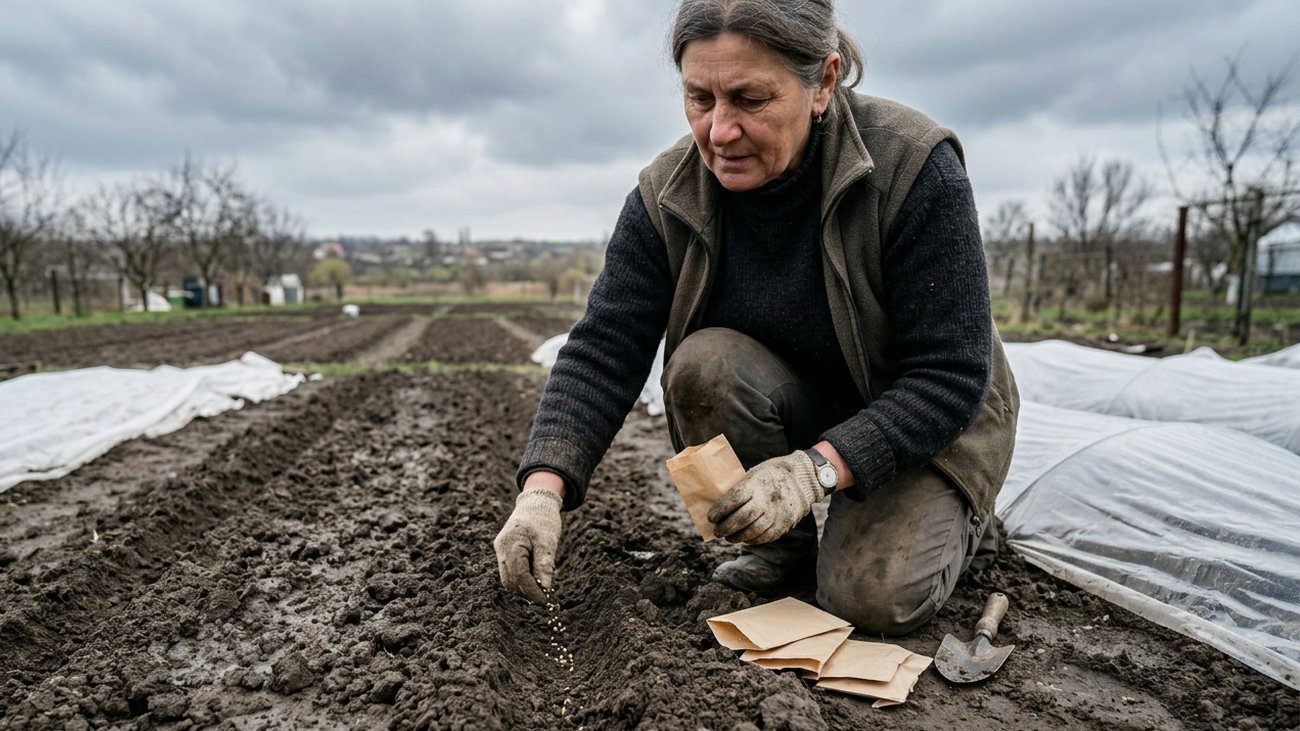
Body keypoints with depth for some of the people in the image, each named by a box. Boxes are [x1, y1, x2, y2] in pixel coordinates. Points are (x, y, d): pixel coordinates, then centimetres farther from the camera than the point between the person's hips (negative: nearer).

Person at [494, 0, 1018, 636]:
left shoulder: (912, 167, -26)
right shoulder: (669, 195, -15)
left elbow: (952, 377, -25)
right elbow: (602, 351, -19)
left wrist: (816, 469, -37)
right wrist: (543, 487, -34)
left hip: (928, 423, -3)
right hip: (793, 411, 4)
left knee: (872, 598, -22)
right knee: (704, 364, -27)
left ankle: (957, 516, 14)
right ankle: (784, 543, -2)